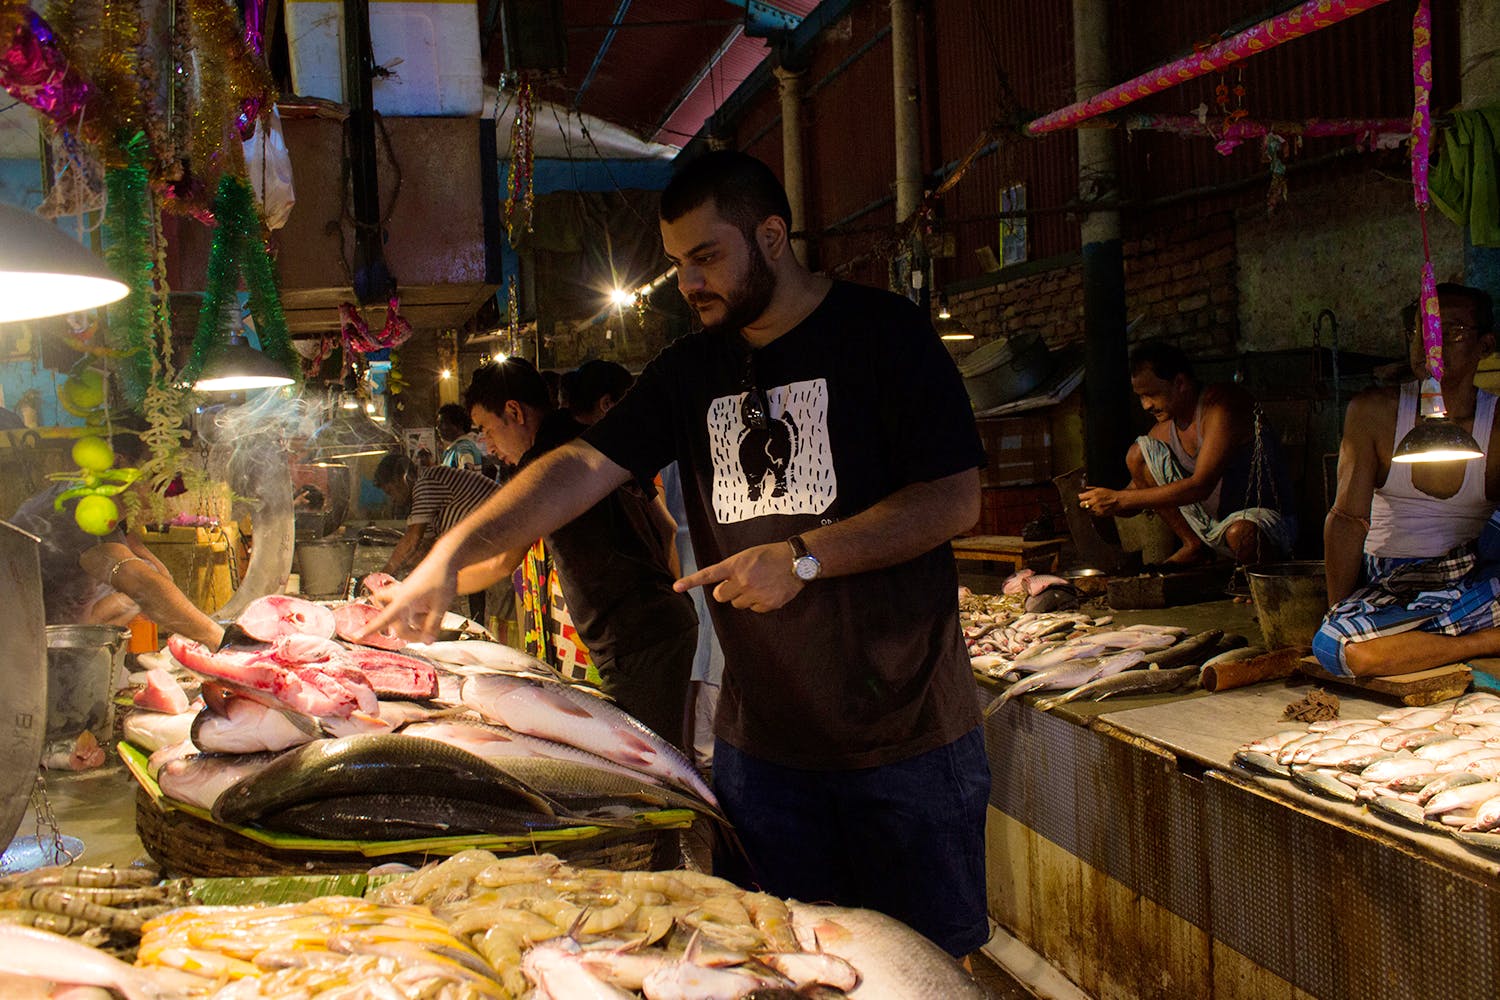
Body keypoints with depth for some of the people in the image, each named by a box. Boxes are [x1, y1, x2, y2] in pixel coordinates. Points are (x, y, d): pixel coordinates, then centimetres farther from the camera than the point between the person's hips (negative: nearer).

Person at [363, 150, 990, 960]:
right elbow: (584, 467, 3)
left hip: (907, 735, -4)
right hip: (761, 737, 5)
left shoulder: (881, 333, -6)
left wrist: (804, 558, -18)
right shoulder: (690, 370, 11)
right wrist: (453, 552, -9)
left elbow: (956, 499, -11)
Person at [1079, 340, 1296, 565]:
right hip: (1207, 522, 6)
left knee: (1242, 534, -44)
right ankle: (1194, 547, 1)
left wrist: (1119, 500, -32)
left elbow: (1201, 486, -31)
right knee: (1138, 452, -5)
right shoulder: (1164, 429, 1)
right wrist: (1105, 502, -19)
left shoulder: (1224, 405, -22)